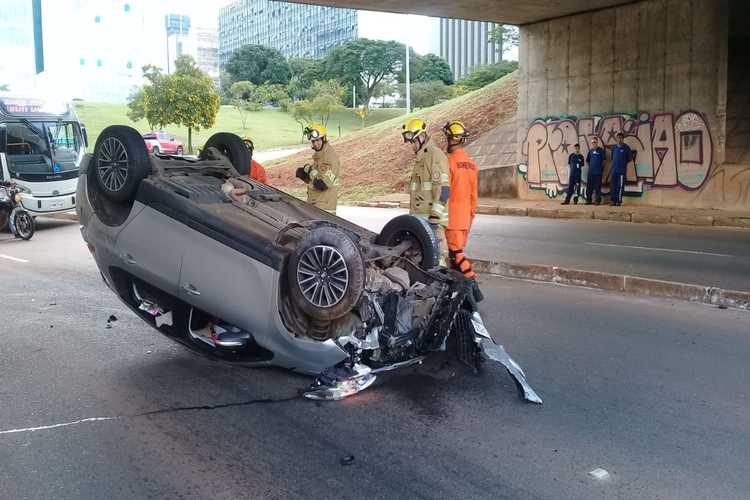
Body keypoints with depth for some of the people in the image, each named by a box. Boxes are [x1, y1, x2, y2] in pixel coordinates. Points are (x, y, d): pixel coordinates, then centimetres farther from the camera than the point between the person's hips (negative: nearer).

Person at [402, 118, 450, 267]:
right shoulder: (421, 157, 21)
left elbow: (443, 189, -19)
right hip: (419, 217, 10)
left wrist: (435, 216, -22)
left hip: (431, 217, -10)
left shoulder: (435, 155, -12)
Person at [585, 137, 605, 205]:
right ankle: (588, 200, 13)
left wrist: (601, 169, 0)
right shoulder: (590, 151, 10)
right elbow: (587, 160, 19)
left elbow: (603, 161, -1)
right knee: (589, 186, 5)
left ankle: (598, 200, 4)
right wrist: (590, 166, 10)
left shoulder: (601, 150, -3)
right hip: (590, 172, 4)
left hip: (598, 172, -4)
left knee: (598, 187, -1)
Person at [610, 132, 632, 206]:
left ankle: (619, 201, 0)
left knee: (620, 186, -4)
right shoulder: (614, 147, 11)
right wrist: (615, 162, 10)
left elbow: (630, 158, 4)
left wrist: (624, 162, -1)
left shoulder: (626, 147, -1)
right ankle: (612, 200, 8)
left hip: (622, 170, -4)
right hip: (614, 170, 4)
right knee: (612, 186, 2)